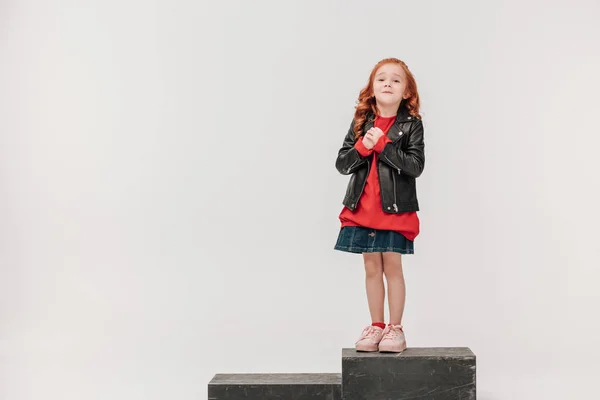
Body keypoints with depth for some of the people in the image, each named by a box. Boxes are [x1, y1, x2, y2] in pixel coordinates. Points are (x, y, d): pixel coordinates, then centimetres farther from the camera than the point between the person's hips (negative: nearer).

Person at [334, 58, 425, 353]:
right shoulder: (361, 122, 4)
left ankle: (395, 329, 14)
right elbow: (341, 164, 2)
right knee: (372, 267, 10)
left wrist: (383, 145, -19)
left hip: (395, 208, -3)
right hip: (363, 207, 3)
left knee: (392, 267, 2)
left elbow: (416, 166, -15)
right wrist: (362, 147, -15)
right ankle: (376, 326, 21)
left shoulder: (411, 124, -4)